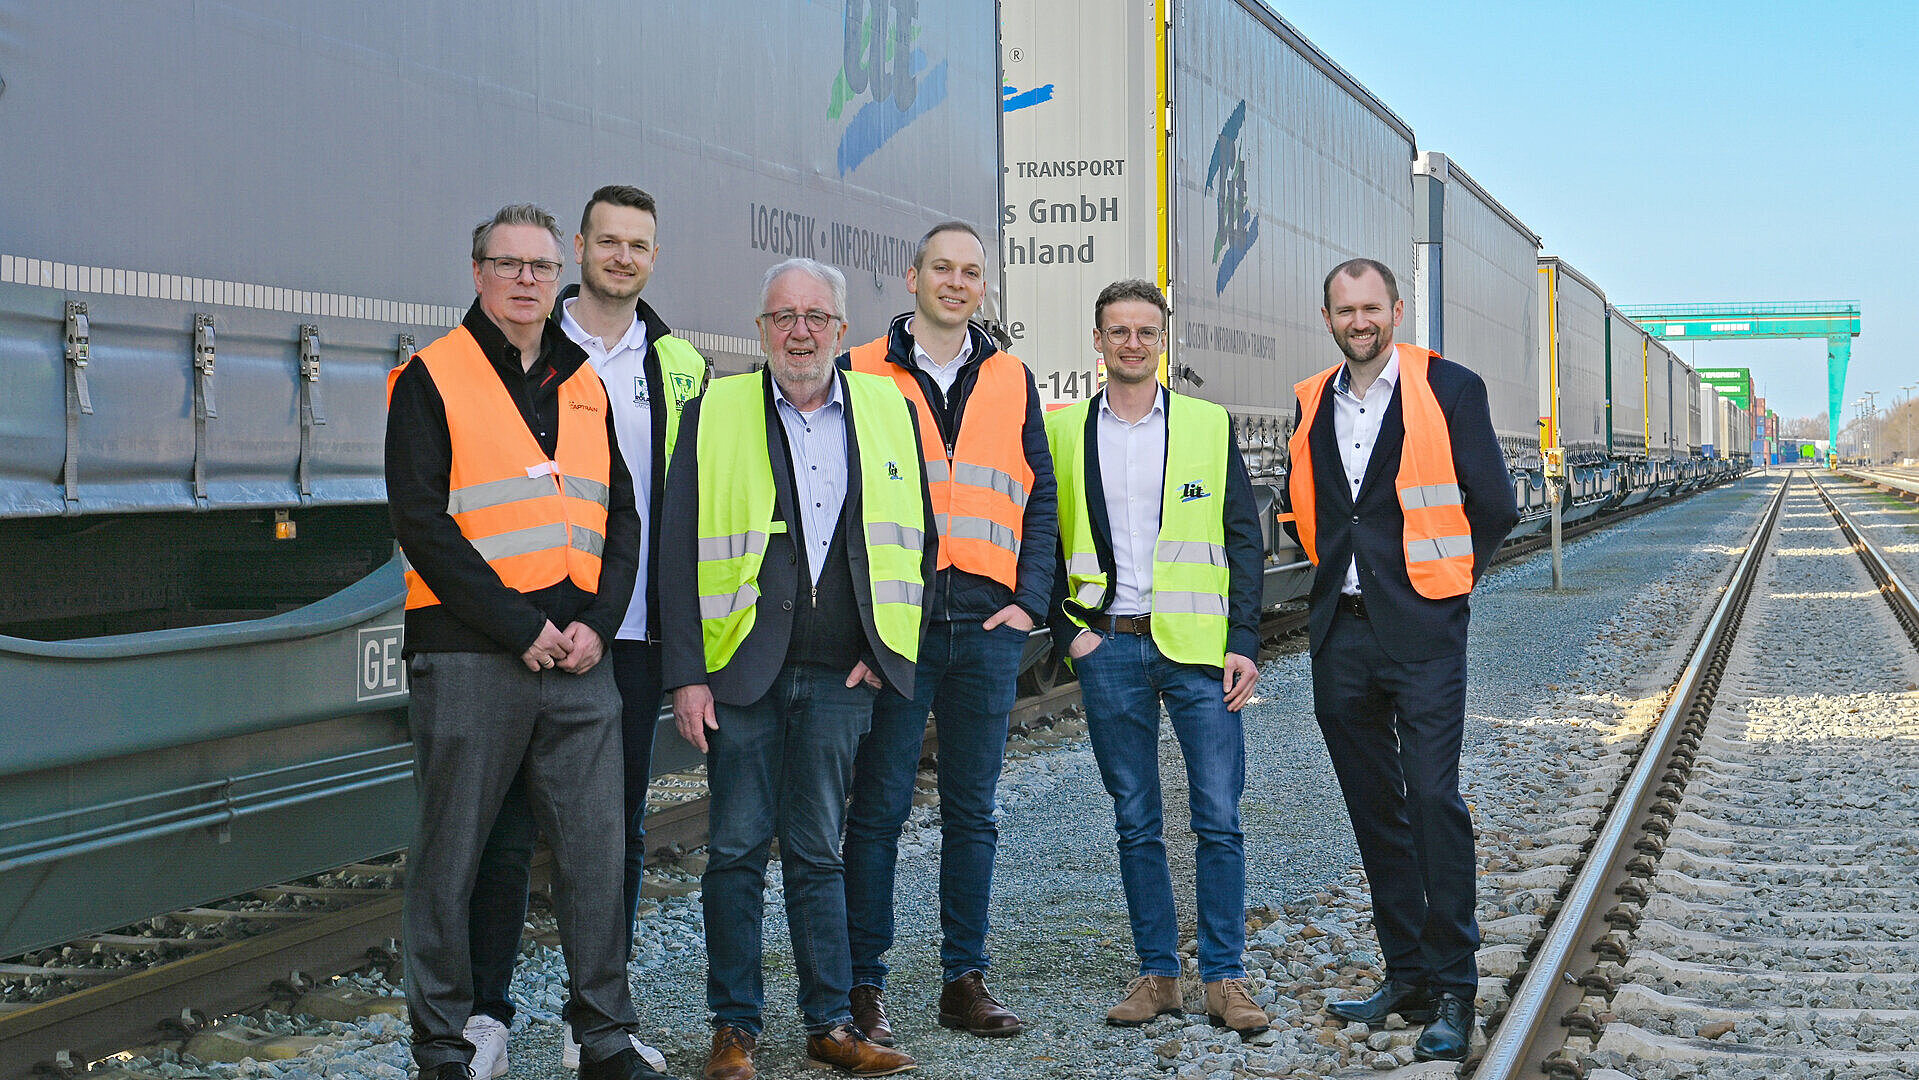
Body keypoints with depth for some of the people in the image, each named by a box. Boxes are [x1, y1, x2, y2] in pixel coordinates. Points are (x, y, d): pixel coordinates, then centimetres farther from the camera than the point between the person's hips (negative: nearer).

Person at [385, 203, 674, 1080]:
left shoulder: (584, 385, 15)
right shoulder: (431, 379, -1)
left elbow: (620, 517, 14)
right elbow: (421, 524, -9)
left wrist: (596, 622, -2)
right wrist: (519, 625, -14)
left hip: (579, 657, 5)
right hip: (466, 657, -4)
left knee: (595, 847, 5)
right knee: (451, 854, 3)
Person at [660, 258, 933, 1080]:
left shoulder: (889, 411, 9)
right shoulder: (714, 414, 2)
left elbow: (918, 539, 12)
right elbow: (679, 554, 0)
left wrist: (887, 650, 2)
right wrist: (686, 675, -7)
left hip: (840, 675, 2)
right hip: (740, 669, -1)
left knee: (817, 851, 8)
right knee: (737, 850, 3)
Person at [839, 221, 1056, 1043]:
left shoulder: (1011, 381, 13)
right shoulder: (861, 374, 3)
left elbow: (1039, 498, 13)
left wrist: (1029, 600, 1)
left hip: (988, 626, 3)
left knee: (973, 811, 9)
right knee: (878, 809, 0)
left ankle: (965, 978, 16)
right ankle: (864, 985, 6)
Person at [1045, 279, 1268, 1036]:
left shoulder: (1209, 427, 6)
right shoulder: (1064, 433, 8)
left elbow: (1244, 540, 4)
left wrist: (1243, 643, -4)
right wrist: (1066, 632, -2)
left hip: (1196, 646, -1)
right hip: (1109, 648, 1)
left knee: (1218, 820, -3)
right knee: (1135, 824, 7)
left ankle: (1223, 979, 5)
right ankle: (1157, 974, 16)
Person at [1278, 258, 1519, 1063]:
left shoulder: (1448, 389, -3)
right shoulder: (1312, 403, 11)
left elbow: (1494, 505, -1)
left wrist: (1438, 577, 6)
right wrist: (1336, 567, 14)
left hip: (1421, 633, -5)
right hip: (1339, 634, 5)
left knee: (1433, 798, -11)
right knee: (1375, 809, 11)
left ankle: (1453, 992, -5)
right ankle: (1407, 977, 20)